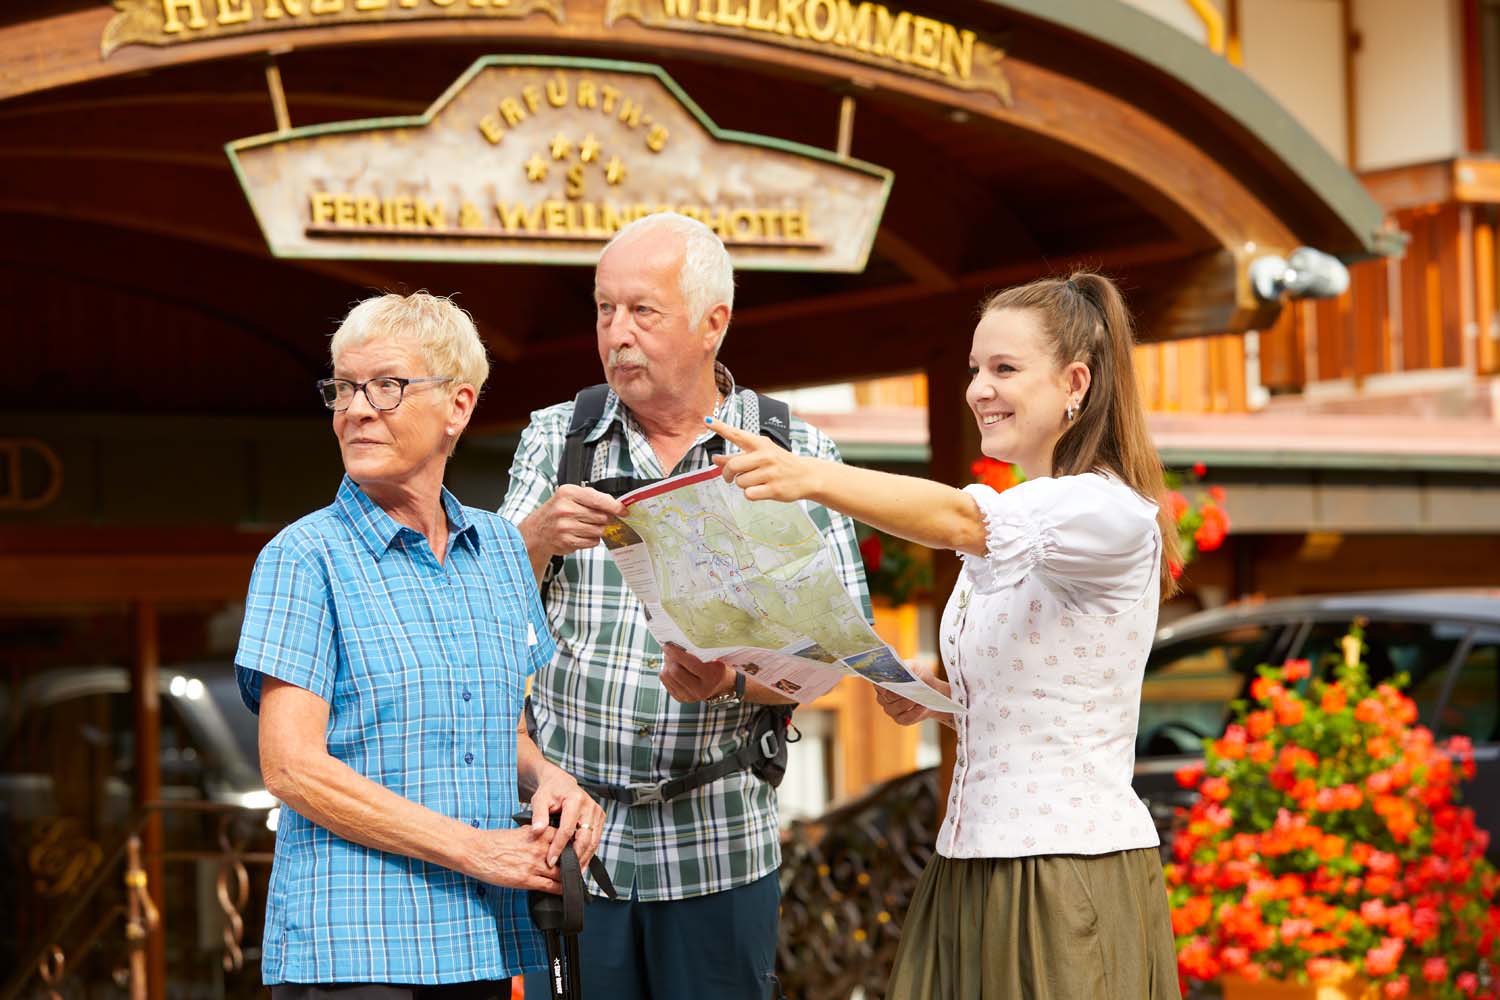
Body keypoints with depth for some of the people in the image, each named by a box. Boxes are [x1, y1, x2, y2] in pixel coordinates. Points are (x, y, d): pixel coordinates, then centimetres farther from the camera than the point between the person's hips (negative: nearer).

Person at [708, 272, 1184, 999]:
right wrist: (928, 698, 3)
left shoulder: (1114, 515, -12)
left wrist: (814, 477, -44)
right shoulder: (1012, 526, 16)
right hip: (969, 876, 8)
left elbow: (959, 519, -30)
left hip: (1075, 878, -8)